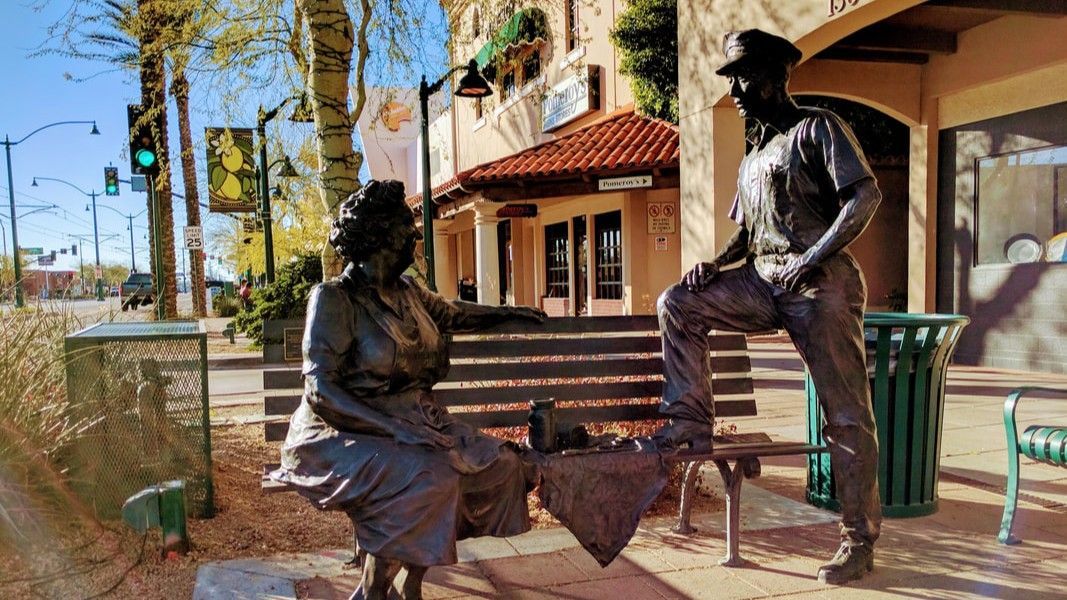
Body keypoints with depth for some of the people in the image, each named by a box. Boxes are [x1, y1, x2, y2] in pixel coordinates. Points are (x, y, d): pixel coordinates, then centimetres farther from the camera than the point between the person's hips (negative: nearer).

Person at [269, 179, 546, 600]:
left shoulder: (408, 292, 11)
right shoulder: (334, 298, -12)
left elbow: (453, 314, 32)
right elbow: (321, 391, -19)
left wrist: (510, 312, 39)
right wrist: (394, 428, -29)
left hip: (412, 420, 8)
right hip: (346, 433, -8)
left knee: (502, 466, -9)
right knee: (430, 477, -34)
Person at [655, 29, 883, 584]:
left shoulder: (818, 128, 0)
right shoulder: (752, 156, 22)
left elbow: (866, 195, -11)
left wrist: (811, 260, -20)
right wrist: (717, 263, 3)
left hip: (822, 282, -7)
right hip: (762, 281, 7)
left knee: (845, 414, -3)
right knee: (677, 304, -9)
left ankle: (859, 542, 8)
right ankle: (693, 422, -5)